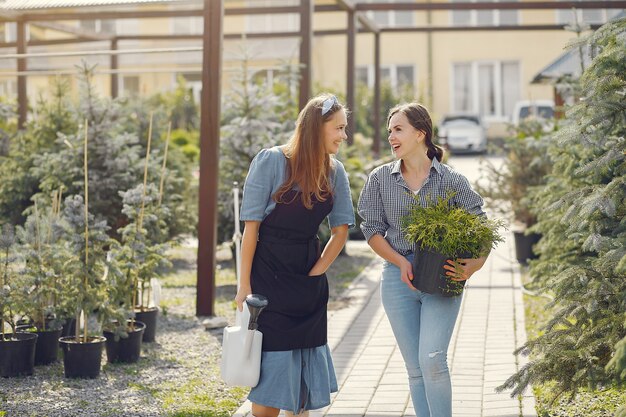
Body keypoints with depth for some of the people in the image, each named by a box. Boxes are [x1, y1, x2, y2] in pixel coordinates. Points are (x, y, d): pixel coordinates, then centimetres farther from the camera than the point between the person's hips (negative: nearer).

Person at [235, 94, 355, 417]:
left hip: (309, 280, 5)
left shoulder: (335, 172, 3)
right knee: (271, 368, -2)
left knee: (303, 374, 9)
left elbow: (341, 230, 7)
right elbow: (251, 225, -12)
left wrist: (316, 272, -2)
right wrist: (245, 284, -13)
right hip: (269, 275, -5)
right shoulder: (271, 160, -12)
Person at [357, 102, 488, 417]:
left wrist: (471, 267, -18)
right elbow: (372, 229, 5)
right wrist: (400, 262, -10)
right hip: (398, 278, 3)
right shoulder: (380, 179, 5)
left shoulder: (452, 181, -1)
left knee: (432, 359, -16)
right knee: (415, 368, 6)